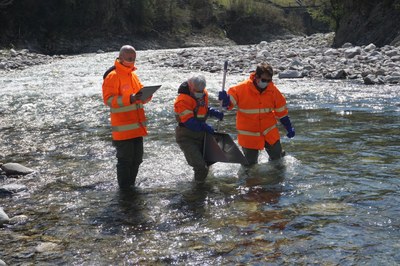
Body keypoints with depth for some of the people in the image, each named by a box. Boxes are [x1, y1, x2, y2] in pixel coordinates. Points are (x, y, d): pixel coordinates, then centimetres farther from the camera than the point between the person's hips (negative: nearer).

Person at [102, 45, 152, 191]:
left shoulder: (133, 75, 14)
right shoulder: (113, 76, -11)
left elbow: (140, 96, 20)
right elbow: (108, 99, -18)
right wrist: (130, 99, -29)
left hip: (136, 126, 8)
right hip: (123, 127, -8)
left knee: (137, 158, 16)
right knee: (125, 159, -1)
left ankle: (131, 184, 30)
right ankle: (124, 188, 13)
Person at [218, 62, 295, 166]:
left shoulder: (273, 90, -5)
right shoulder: (242, 88, -16)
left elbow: (281, 111, 4)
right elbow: (229, 102, -12)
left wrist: (289, 127, 7)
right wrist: (225, 99, -37)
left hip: (268, 130, 3)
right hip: (249, 133, -2)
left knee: (277, 156, 7)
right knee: (250, 162, 4)